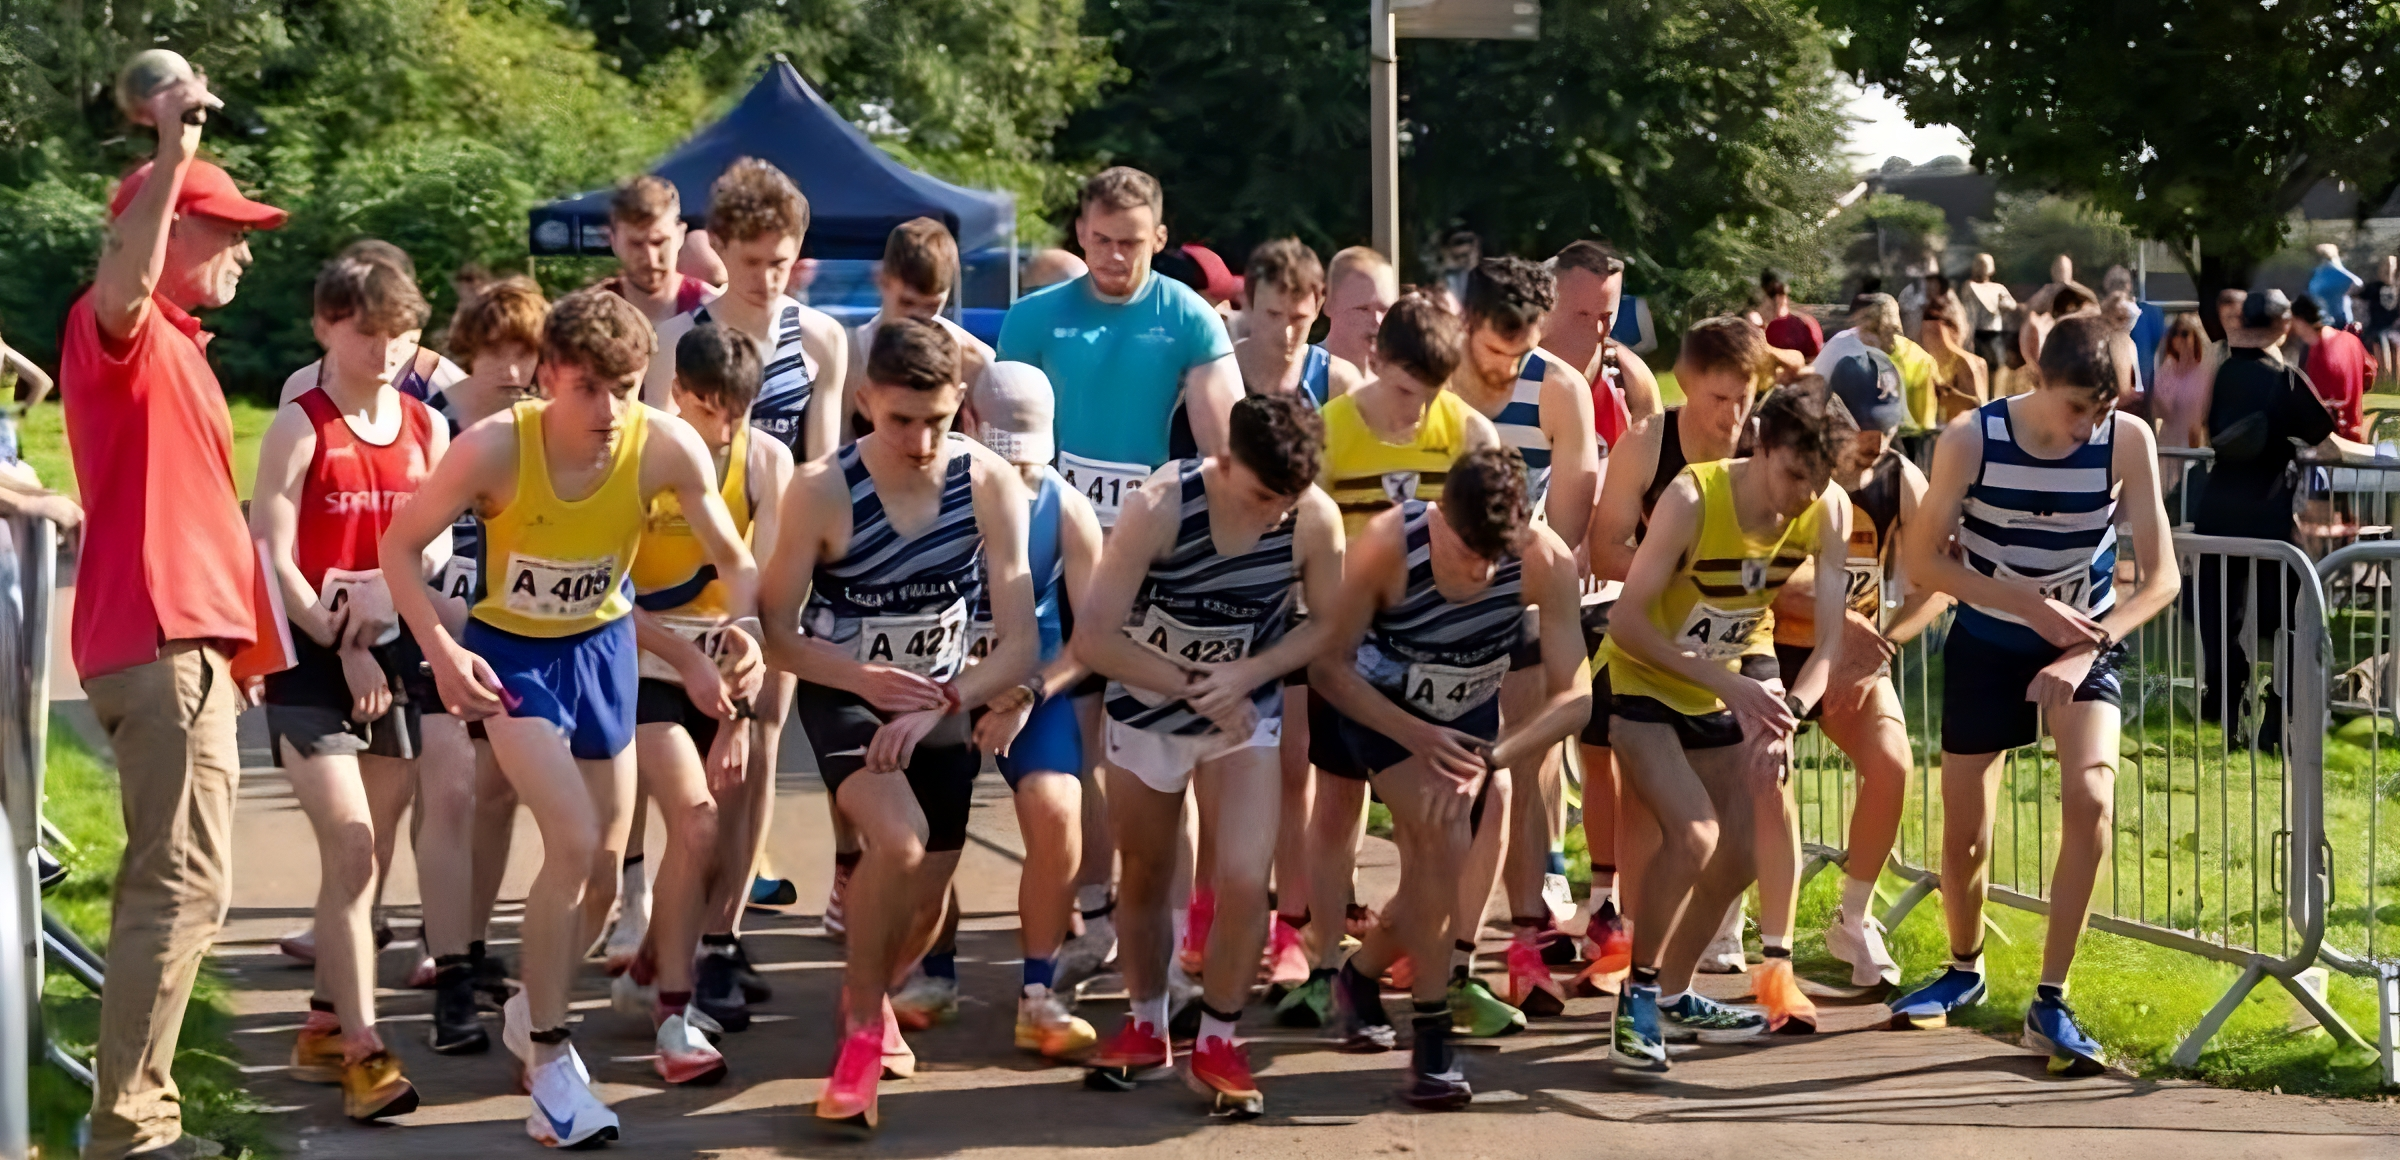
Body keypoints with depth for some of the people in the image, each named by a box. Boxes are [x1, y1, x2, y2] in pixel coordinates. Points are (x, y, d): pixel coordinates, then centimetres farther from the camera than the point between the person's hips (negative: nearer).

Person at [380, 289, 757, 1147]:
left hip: (603, 648, 4)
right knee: (574, 844, -19)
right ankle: (549, 1056, -3)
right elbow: (398, 546, -17)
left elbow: (734, 562, -12)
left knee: (604, 871, 12)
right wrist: (441, 649, -29)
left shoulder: (669, 447, -24)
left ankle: (533, 1011, 40)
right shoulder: (494, 447, -29)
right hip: (512, 650, -4)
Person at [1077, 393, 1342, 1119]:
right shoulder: (1159, 508, -29)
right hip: (1146, 708, 0)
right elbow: (1093, 639, -26)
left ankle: (1218, 1042, 8)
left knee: (1244, 881, -13)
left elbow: (1329, 623, -8)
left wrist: (1243, 677, -23)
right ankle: (1146, 1025, 36)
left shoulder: (1317, 519, -23)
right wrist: (1195, 688, -26)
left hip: (1245, 714, 0)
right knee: (1144, 880, 14)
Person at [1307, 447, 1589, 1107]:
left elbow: (1574, 696, -25)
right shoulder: (1387, 545, -33)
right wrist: (1416, 736, -33)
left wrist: (1486, 760, -39)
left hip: (1470, 717, 3)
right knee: (1444, 836, -26)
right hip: (1381, 707, -3)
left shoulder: (1547, 560, -29)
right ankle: (1432, 1039, -15)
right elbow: (1328, 664, -21)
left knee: (1433, 878, 8)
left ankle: (1360, 976, 41)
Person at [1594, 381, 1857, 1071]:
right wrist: (1726, 682, -38)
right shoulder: (1692, 499, -30)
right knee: (1694, 834, -25)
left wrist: (1787, 713, -35)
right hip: (1643, 682, -6)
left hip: (1729, 687, 6)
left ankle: (1673, 995, 28)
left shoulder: (1830, 511, -17)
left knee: (1739, 859, 7)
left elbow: (1831, 639, -17)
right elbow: (1627, 622, -29)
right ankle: (1637, 997, -9)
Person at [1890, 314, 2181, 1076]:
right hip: (1986, 644, 0)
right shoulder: (1972, 440, -21)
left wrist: (2086, 649, -30)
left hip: (2085, 642, 0)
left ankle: (2050, 1002, -13)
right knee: (1965, 830, 6)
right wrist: (2030, 603, -25)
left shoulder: (2127, 441, -19)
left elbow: (2161, 576, -17)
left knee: (2089, 794, -24)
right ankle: (1964, 970, 37)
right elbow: (1924, 559, -14)